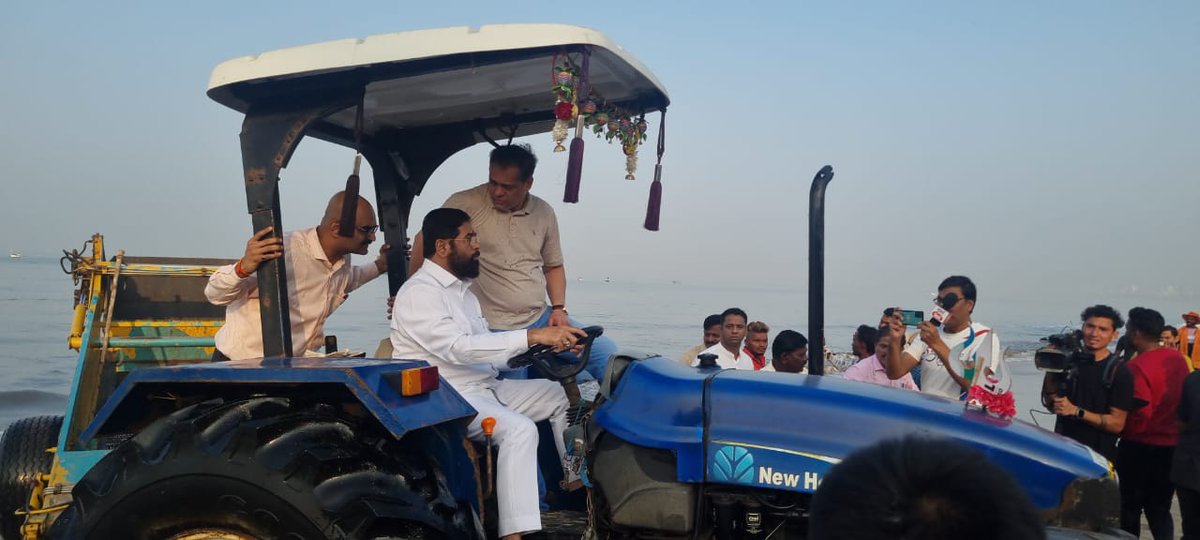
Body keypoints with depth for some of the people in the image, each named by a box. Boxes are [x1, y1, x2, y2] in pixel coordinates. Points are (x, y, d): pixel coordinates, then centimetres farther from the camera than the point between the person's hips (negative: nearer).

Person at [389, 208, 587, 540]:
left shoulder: (461, 288, 16)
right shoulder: (419, 292, -15)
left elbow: (484, 348, 12)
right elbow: (459, 348, -28)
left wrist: (546, 346, -3)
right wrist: (531, 336, -31)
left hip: (486, 387, 9)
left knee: (562, 395, 5)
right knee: (519, 429, -30)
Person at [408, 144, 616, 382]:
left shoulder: (544, 213, 7)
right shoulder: (466, 204, -9)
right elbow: (425, 239, -1)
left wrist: (559, 308, 3)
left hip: (542, 318, 5)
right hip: (495, 330, -5)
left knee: (607, 351, -2)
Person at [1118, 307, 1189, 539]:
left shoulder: (1136, 367, -21)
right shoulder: (1179, 359, 1)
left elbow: (1140, 413, -23)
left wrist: (1122, 429, -6)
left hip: (1139, 447, -6)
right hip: (1172, 445, 6)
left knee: (1130, 507, 9)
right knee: (1160, 507, 15)